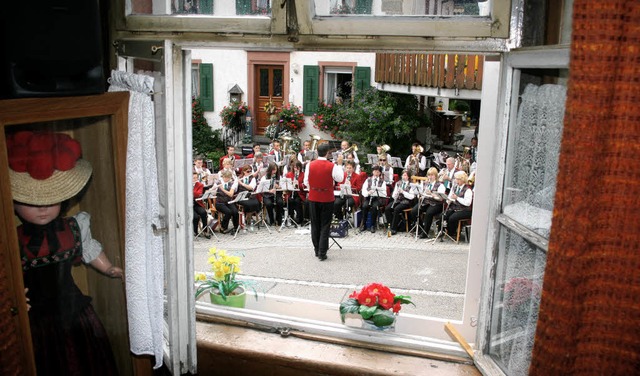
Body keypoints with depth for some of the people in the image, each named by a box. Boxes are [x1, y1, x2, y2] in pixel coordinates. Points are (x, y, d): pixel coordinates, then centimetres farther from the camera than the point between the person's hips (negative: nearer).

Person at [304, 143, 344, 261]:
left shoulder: (310, 165, -6)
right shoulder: (332, 166, -14)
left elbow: (306, 182, 0)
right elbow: (340, 179, -1)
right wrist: (339, 164, 6)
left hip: (313, 198, 3)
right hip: (327, 199, -2)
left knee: (315, 225, 14)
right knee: (325, 226, 3)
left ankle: (317, 250, 23)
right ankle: (322, 253, 1)